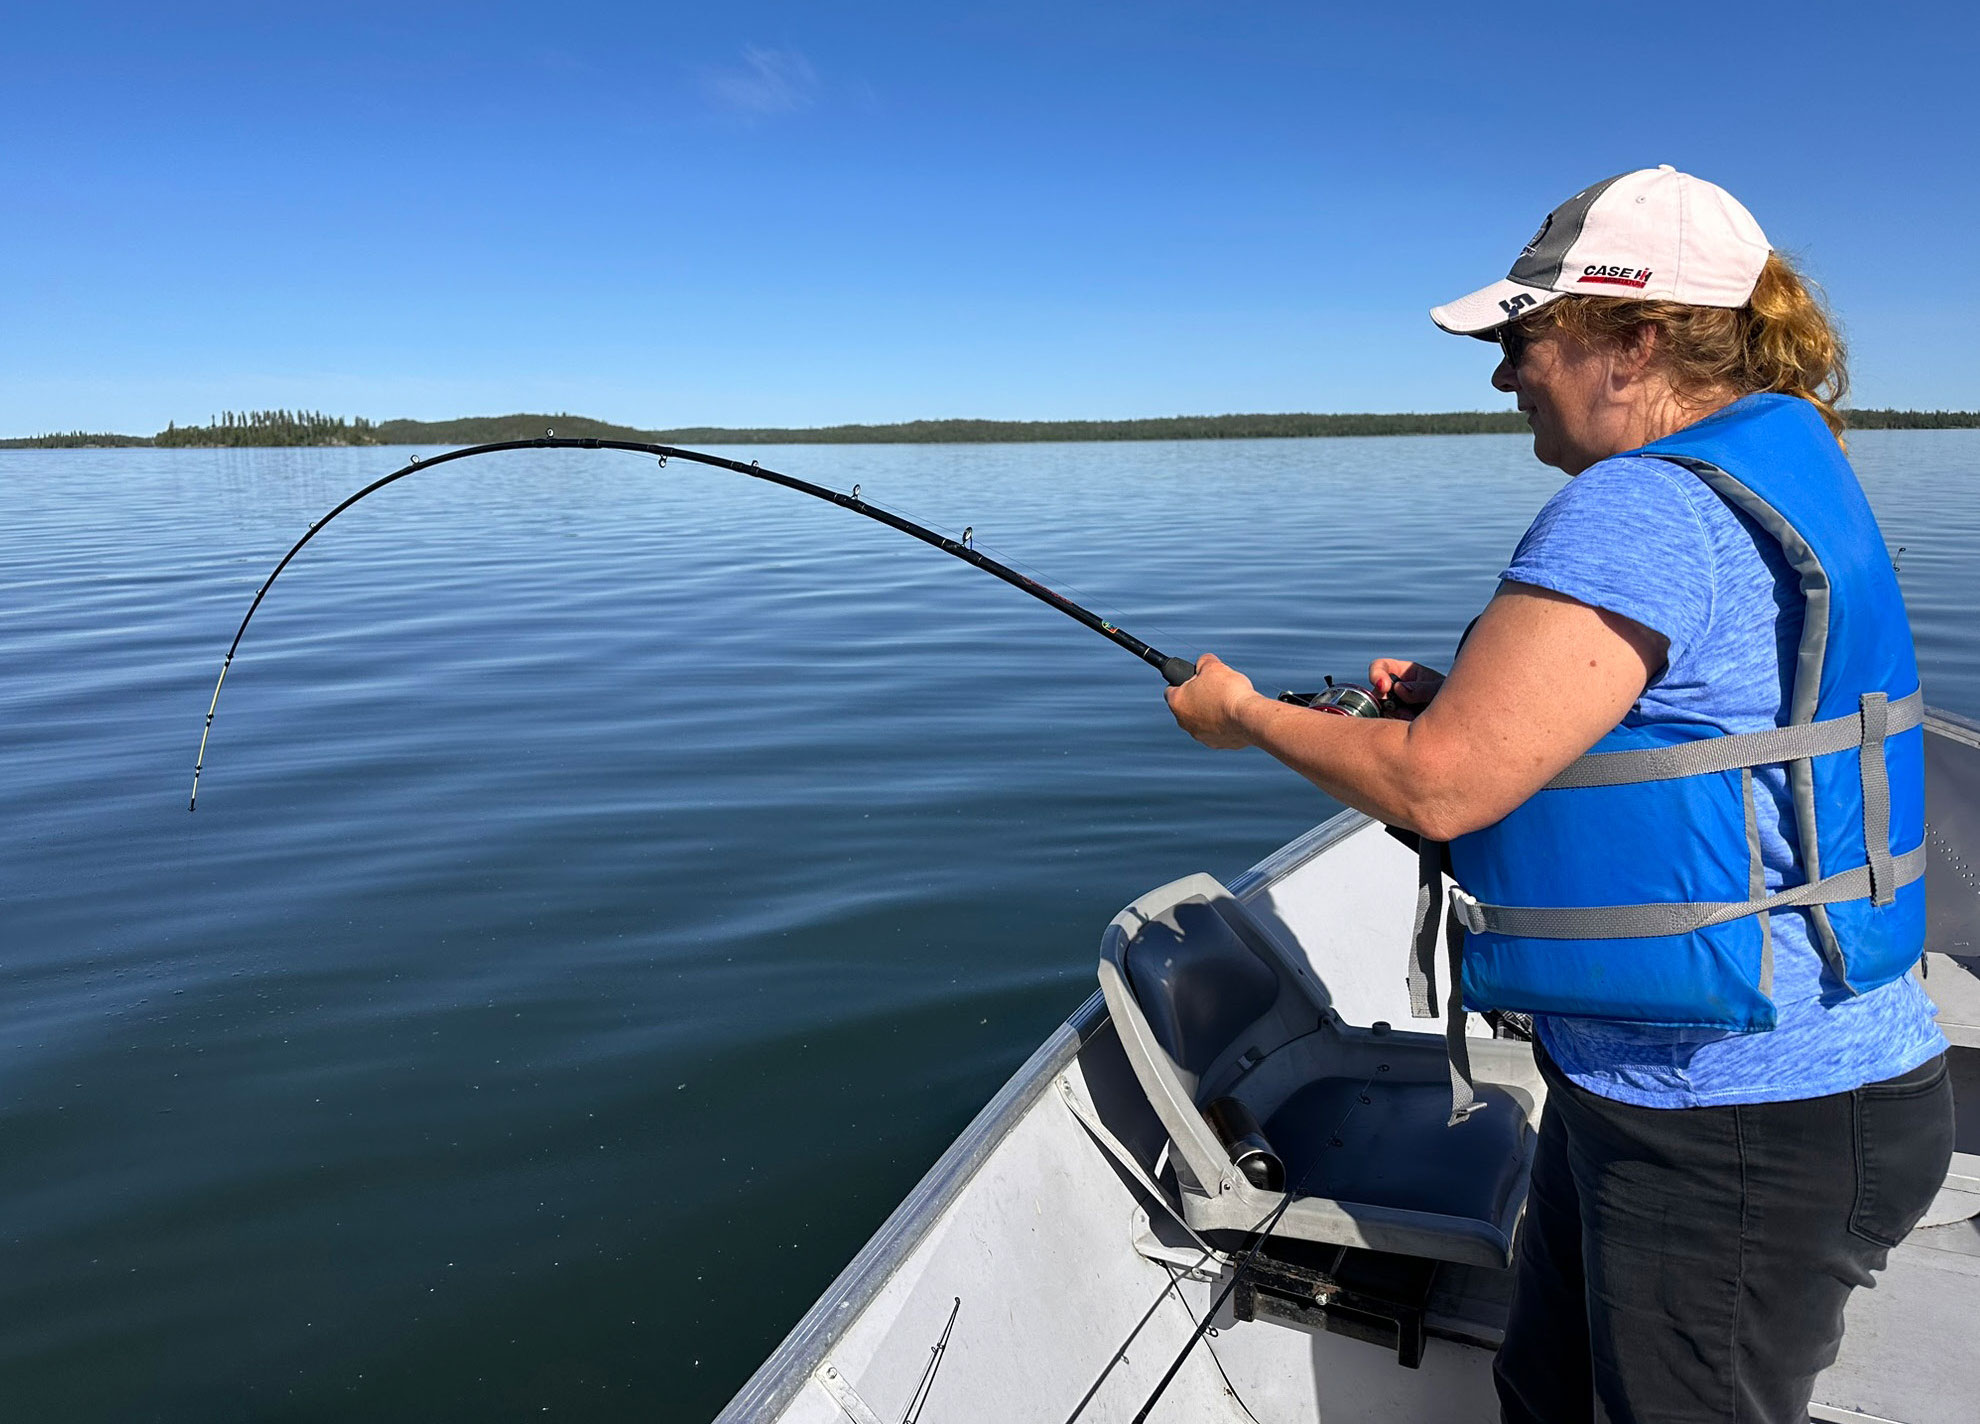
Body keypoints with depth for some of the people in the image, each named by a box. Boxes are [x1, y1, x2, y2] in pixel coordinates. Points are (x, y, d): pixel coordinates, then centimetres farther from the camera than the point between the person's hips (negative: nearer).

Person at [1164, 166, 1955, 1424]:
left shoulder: (1641, 511, -25)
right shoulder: (1777, 474, 9)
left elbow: (1441, 786, -25)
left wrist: (1244, 715, -9)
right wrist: (1461, 697, 7)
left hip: (1749, 1130, -10)